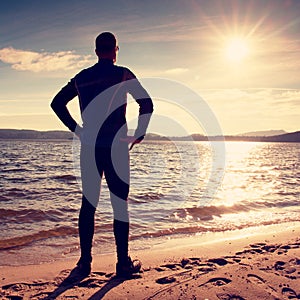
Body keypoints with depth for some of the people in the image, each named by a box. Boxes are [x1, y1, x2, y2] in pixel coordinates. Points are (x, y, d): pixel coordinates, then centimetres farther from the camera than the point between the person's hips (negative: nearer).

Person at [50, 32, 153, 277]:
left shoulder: (82, 77, 10)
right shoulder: (122, 74, -3)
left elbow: (57, 103, 17)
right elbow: (147, 103, -12)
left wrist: (77, 129, 15)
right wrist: (139, 135, -2)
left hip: (89, 147, 4)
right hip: (116, 147, -4)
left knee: (88, 204, 9)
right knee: (120, 205, 3)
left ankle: (85, 262, 13)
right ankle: (123, 263, 9)